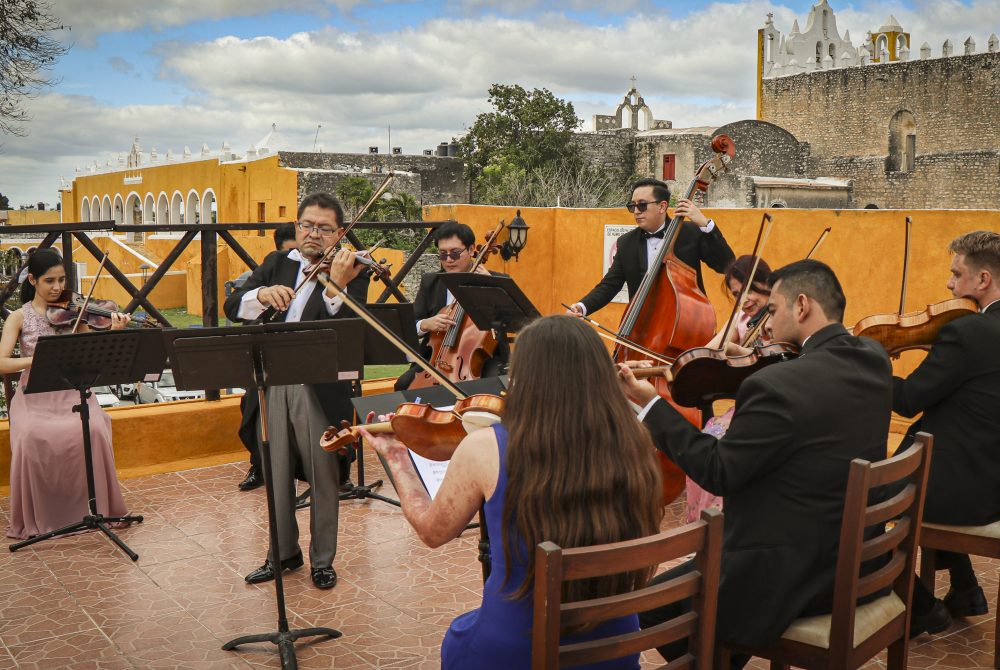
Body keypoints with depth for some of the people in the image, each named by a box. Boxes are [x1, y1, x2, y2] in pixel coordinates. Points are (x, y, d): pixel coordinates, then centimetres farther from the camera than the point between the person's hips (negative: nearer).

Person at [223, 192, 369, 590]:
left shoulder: (352, 274, -2)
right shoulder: (276, 264, 11)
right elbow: (233, 308, 1)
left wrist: (336, 286, -33)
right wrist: (262, 294, -19)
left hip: (321, 388, -4)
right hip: (271, 382, 4)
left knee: (323, 476, 6)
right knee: (276, 473, 13)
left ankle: (322, 559, 23)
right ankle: (283, 552, 31)